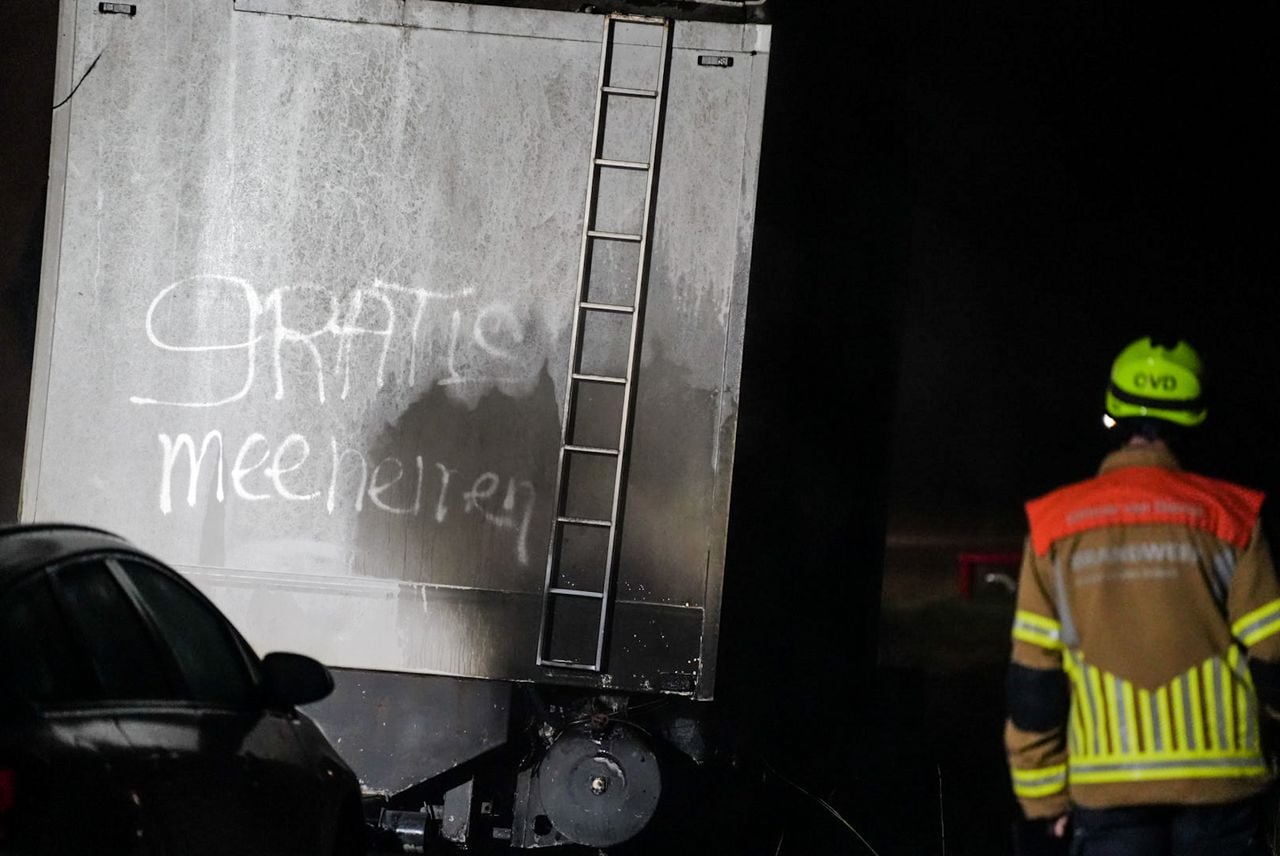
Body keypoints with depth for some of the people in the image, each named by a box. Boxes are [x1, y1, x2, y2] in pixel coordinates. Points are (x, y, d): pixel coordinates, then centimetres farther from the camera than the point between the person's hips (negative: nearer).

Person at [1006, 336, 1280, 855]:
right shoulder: (1226, 516, -1)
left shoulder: (1056, 525, 4)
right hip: (1216, 780, -1)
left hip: (1105, 786, 1)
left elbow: (1032, 677, 4)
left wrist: (1042, 794, 12)